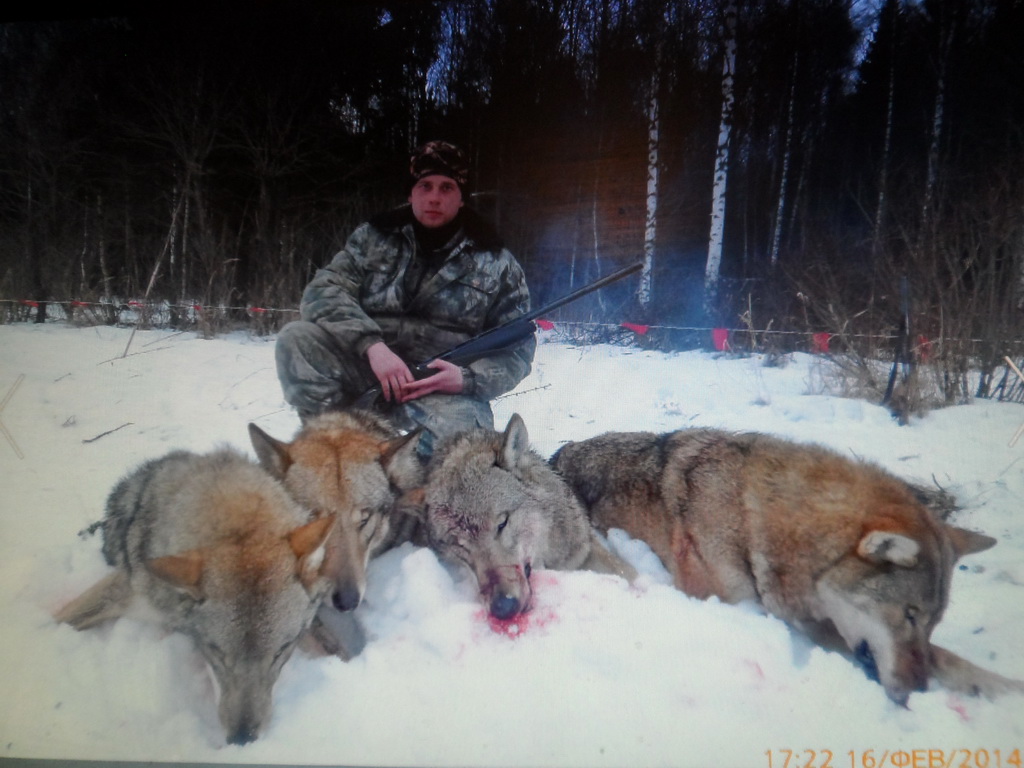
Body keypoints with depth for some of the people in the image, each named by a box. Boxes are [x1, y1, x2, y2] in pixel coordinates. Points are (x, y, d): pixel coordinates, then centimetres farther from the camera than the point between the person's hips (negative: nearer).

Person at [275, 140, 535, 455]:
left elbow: (517, 350, 4)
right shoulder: (374, 237, 10)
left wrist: (467, 378, -17)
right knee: (297, 338, -22)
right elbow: (323, 292, -3)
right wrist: (371, 345, -22)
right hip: (365, 367, 2)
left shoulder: (496, 263, 5)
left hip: (445, 387, -2)